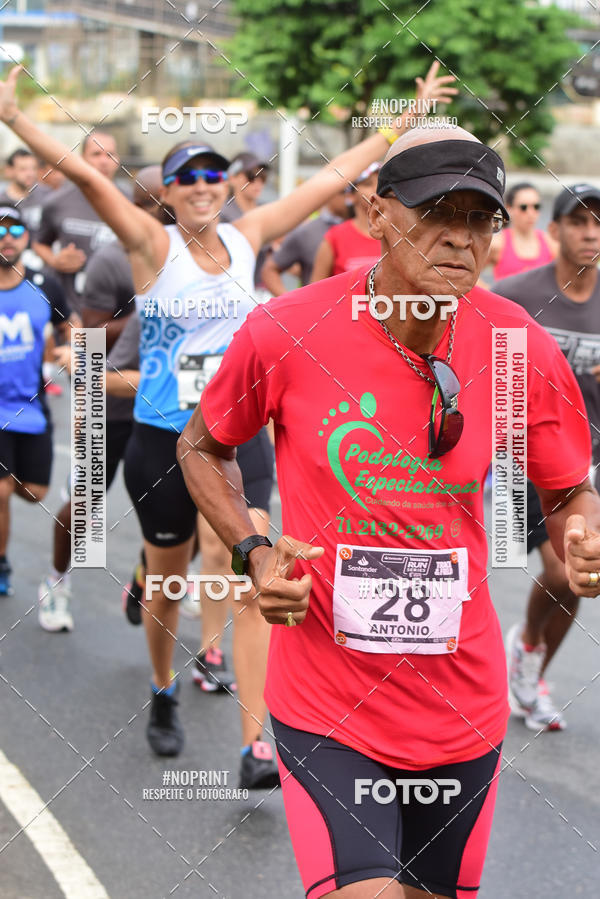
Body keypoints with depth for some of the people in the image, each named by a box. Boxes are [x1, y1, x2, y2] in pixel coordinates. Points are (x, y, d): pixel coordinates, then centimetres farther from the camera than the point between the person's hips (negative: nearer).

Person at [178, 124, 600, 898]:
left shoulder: (524, 352, -7)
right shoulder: (284, 333, -13)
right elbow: (202, 446, 6)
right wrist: (252, 553, -10)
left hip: (463, 713, 3)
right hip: (325, 709, -3)